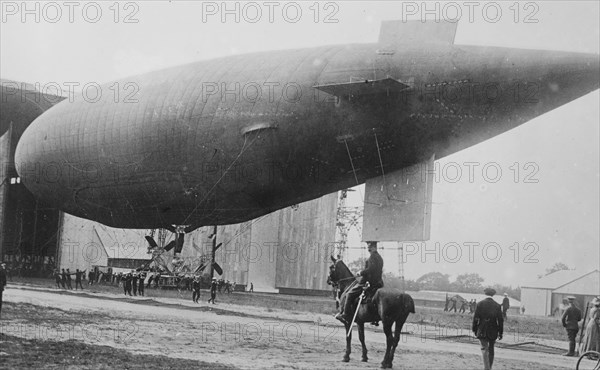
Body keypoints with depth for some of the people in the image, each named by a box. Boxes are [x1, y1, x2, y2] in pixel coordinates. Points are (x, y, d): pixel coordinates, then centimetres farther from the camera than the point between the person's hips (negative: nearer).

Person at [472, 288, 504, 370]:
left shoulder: (480, 304, -5)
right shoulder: (497, 306, -1)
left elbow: (475, 318, -4)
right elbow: (500, 320, 0)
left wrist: (474, 329, 6)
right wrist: (500, 333, 6)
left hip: (482, 331, -2)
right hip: (493, 332, 2)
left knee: (484, 349, -5)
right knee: (491, 349, 17)